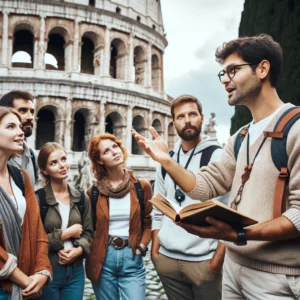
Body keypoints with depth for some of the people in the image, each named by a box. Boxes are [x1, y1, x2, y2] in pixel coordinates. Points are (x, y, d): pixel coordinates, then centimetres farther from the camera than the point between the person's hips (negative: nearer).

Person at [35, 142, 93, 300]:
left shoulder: (81, 198, 6)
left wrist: (79, 249, -11)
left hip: (75, 272, 4)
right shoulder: (37, 198, -10)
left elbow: (88, 233, 7)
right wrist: (66, 234, -12)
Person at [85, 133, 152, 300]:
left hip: (132, 258, -1)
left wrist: (141, 247, -5)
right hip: (102, 259, 1)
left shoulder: (142, 187, 0)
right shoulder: (94, 192, 0)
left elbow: (148, 223, 6)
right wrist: (90, 251, -3)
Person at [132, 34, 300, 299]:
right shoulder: (239, 139, 12)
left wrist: (239, 234, -30)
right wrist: (166, 161, -8)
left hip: (276, 277, -7)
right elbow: (204, 187, 6)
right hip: (234, 266, 8)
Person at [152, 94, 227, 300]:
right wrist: (155, 249, 7)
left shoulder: (217, 156, -6)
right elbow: (158, 210, 12)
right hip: (167, 258, 5)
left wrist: (219, 256, -13)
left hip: (204, 259, -4)